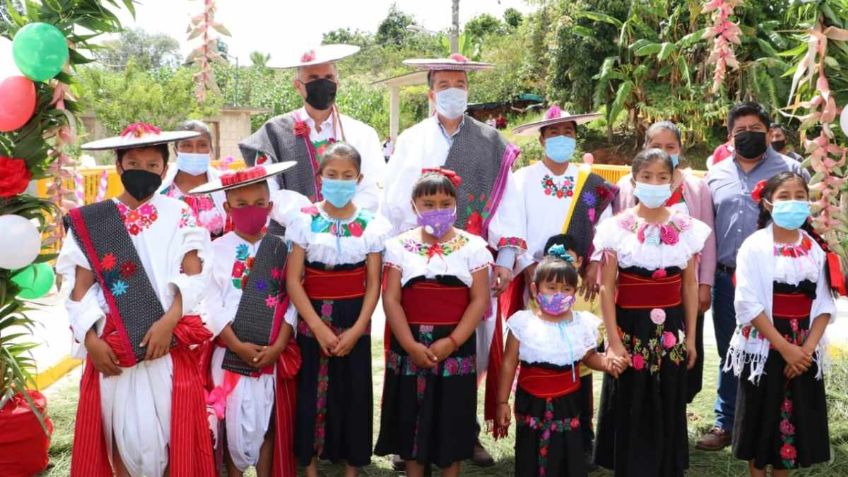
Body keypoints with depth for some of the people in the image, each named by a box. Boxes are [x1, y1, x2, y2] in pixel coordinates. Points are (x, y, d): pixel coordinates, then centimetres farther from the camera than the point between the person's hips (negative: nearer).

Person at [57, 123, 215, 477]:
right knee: (122, 431, 6)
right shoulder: (91, 221, 5)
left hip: (169, 343, -1)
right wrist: (91, 339, -9)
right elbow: (79, 287, 2)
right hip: (113, 347, 1)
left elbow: (194, 275, -4)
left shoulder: (179, 215, 4)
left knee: (170, 429, 3)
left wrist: (169, 321, -17)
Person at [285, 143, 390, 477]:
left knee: (353, 393, 7)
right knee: (311, 393, 4)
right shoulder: (304, 221, -3)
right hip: (313, 321, -1)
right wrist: (319, 327, -13)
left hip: (355, 323, 1)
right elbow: (293, 280, -6)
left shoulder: (371, 224, 0)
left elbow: (373, 284, 0)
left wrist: (356, 329, -10)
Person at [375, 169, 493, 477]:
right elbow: (391, 299, -3)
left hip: (455, 348, 0)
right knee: (412, 415, 8)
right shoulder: (400, 246, 2)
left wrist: (451, 342, -12)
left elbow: (480, 300, -4)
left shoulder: (472, 246, 1)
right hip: (410, 348, 1)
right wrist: (410, 345, -13)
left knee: (451, 416, 7)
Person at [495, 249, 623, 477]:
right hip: (532, 403, -1)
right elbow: (509, 364, -3)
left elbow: (588, 357, 11)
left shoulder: (581, 323, -3)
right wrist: (502, 402, -3)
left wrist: (606, 363, -12)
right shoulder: (523, 323, -9)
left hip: (567, 403, 2)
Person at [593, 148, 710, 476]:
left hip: (670, 329, 2)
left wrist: (690, 337, 7)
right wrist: (613, 341, -10)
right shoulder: (617, 227, -5)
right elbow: (607, 288, -6)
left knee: (667, 411, 10)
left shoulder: (687, 228, 3)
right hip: (630, 328, -2)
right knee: (629, 412, 5)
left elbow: (690, 286, 8)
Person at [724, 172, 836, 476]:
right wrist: (784, 348, -17)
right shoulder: (754, 246, -9)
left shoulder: (816, 248, 2)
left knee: (795, 420, 10)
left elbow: (824, 305, 1)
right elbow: (748, 305, -15)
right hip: (764, 348, -3)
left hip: (804, 352, 3)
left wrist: (807, 348, -11)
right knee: (761, 419, 6)